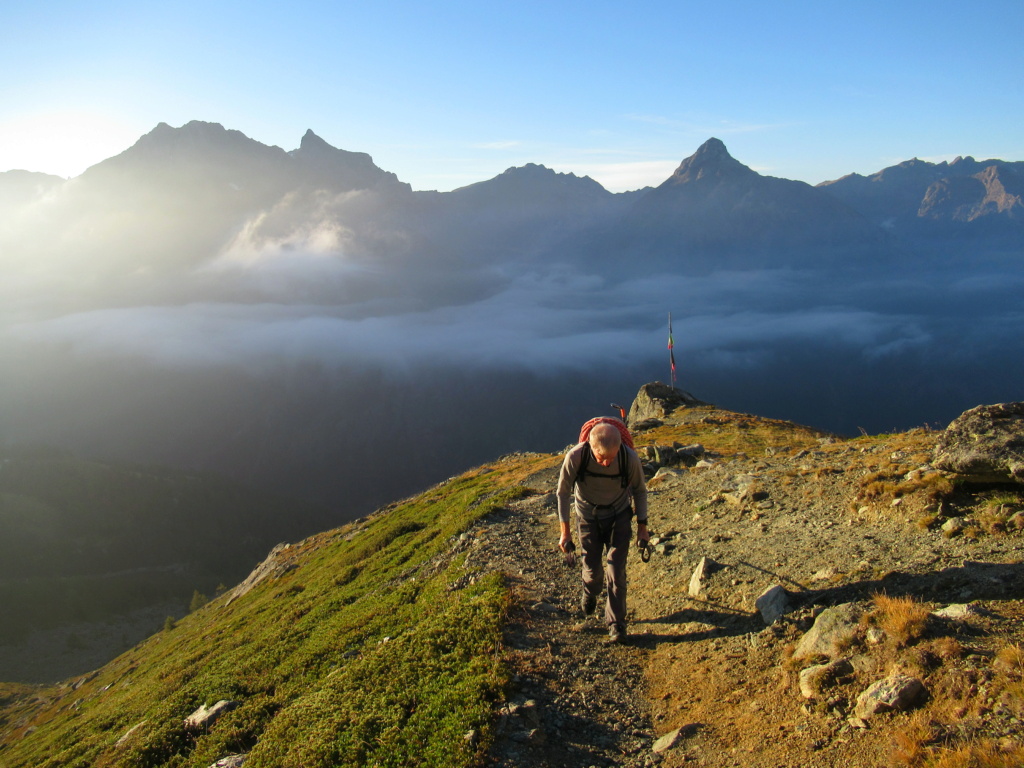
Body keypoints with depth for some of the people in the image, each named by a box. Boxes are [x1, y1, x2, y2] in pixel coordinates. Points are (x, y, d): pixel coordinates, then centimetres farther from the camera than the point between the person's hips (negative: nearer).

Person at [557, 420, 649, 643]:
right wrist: (565, 532, -10)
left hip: (619, 516, 0)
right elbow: (563, 493, -13)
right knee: (591, 567, 8)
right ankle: (589, 593, 43)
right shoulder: (575, 457, -31)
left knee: (616, 570, -5)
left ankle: (616, 624, 11)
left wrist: (642, 527, -3)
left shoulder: (630, 458, -28)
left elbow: (639, 491, -7)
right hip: (587, 515, 0)